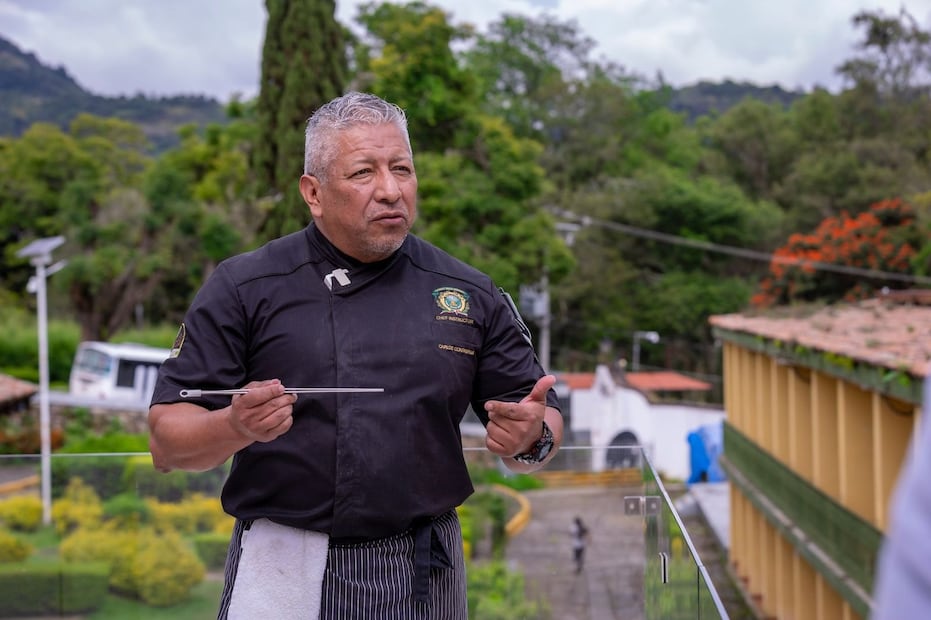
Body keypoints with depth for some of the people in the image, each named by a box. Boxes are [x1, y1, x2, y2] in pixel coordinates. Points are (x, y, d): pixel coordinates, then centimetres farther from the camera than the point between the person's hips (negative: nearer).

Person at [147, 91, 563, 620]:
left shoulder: (472, 296, 4)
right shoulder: (243, 288, -3)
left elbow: (543, 423, 9)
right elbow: (167, 443, -4)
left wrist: (532, 440, -14)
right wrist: (236, 426, -24)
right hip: (283, 576, -2)